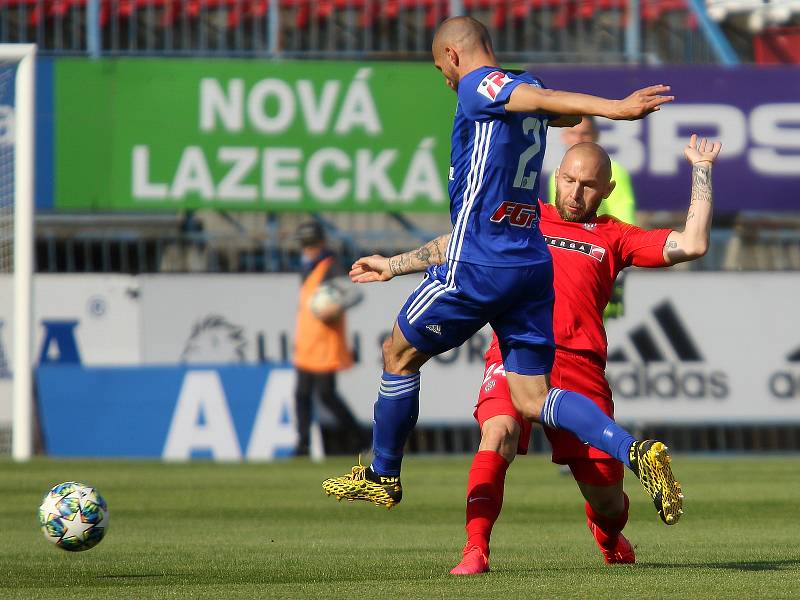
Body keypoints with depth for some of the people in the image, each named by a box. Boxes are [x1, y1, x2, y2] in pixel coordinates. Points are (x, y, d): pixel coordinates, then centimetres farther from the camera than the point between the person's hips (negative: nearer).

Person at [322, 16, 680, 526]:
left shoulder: (479, 85, -5)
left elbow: (542, 99, -26)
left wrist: (615, 108, -41)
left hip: (477, 270, -8)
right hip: (532, 267, 8)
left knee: (399, 353, 15)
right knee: (534, 398, 3)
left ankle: (383, 477, 27)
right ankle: (637, 452, -18)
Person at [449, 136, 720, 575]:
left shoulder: (613, 237, 19)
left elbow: (693, 245, 11)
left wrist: (701, 171, 15)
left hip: (580, 365, 1)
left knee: (607, 499, 2)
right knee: (499, 430, -33)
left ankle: (608, 533, 40)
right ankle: (475, 551, -31)